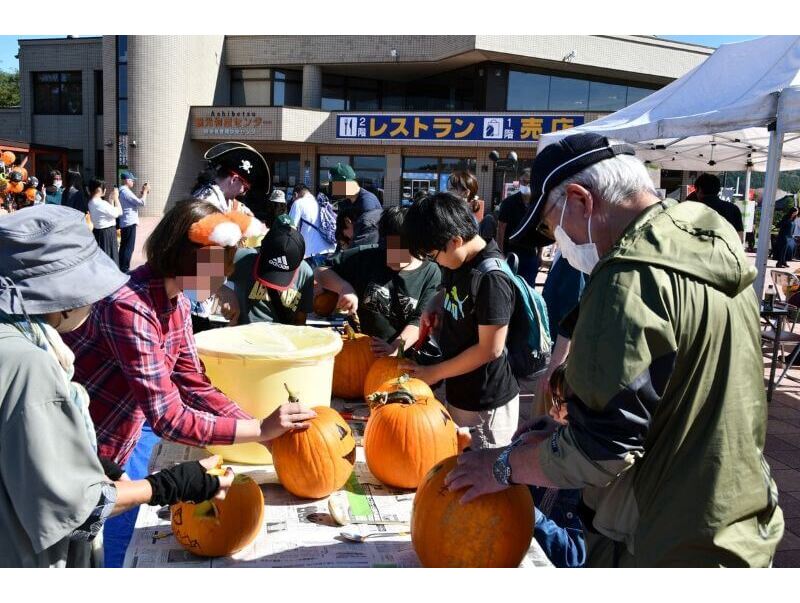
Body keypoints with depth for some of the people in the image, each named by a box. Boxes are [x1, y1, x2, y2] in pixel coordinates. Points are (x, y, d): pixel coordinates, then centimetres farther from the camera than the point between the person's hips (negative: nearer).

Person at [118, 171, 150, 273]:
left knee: (124, 246, 16)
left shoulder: (122, 191, 14)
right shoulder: (126, 191, -17)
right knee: (129, 247, -5)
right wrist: (145, 191, -8)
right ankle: (125, 269, -3)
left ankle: (122, 268, 22)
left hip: (124, 223, 10)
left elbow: (135, 201, 20)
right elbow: (141, 203, -20)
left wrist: (142, 192, 12)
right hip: (129, 223, -10)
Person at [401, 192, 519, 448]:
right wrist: (433, 306, 2)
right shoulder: (459, 263, 1)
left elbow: (490, 349, -23)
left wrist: (434, 373, -14)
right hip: (458, 393, 8)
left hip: (485, 406, -8)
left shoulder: (492, 278, -24)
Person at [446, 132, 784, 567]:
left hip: (662, 553, -9)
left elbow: (602, 445, -27)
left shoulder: (631, 277, -25)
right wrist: (562, 432, 8)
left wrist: (504, 466, -11)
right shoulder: (715, 248, 5)